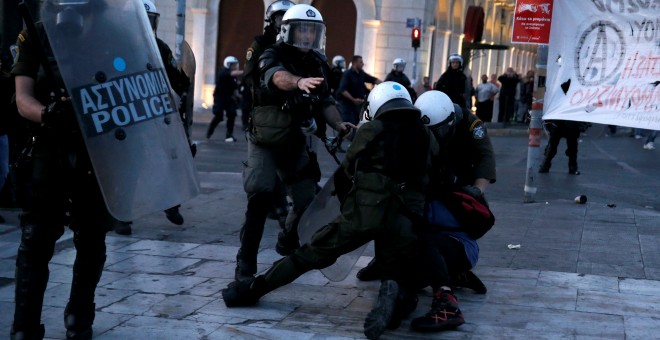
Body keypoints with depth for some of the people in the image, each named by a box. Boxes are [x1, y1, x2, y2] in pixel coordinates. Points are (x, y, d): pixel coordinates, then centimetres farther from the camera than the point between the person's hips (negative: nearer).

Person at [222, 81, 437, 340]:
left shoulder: (371, 130, 6)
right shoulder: (426, 137, 14)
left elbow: (347, 170, 19)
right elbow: (427, 181, 17)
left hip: (364, 212, -2)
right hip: (405, 221, 2)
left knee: (312, 254, 12)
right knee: (398, 279, 15)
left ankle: (254, 289, 17)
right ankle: (393, 294, -19)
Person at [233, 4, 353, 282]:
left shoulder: (318, 63, 6)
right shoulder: (273, 56, -13)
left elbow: (325, 102, 6)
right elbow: (278, 76, -37)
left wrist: (339, 125, -14)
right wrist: (300, 82, -59)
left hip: (296, 143, 6)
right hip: (265, 142, -5)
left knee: (308, 201, 6)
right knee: (262, 196, -23)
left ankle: (288, 243, 35)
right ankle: (246, 261, -16)